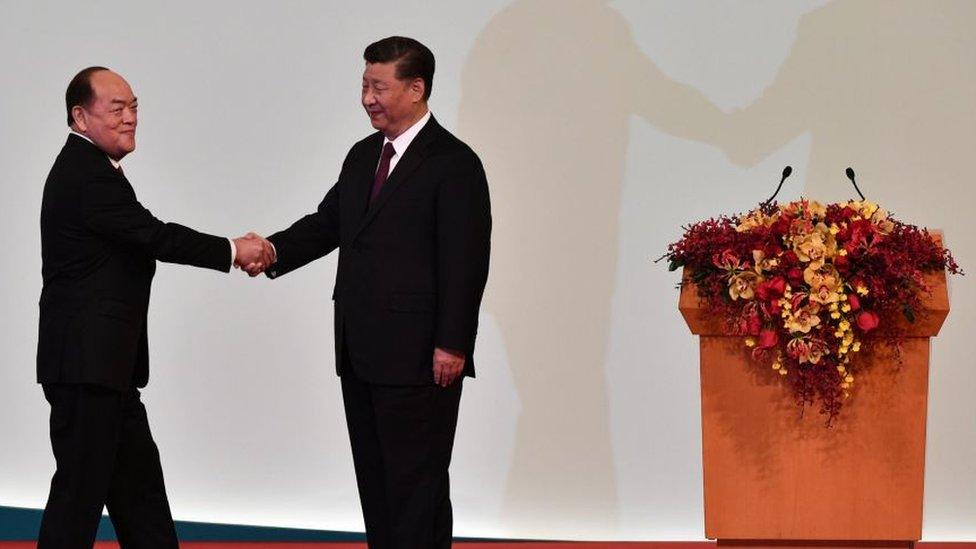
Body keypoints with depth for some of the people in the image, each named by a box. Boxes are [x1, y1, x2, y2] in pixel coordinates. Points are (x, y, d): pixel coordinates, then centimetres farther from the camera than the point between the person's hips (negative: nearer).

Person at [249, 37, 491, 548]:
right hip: (361, 354, 8)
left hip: (419, 359, -8)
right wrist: (274, 251, -6)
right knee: (374, 481, 13)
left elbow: (466, 263, -14)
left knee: (417, 484, -4)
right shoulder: (363, 156, 15)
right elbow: (328, 222, 13)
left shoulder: (453, 163, -10)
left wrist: (451, 346, -18)